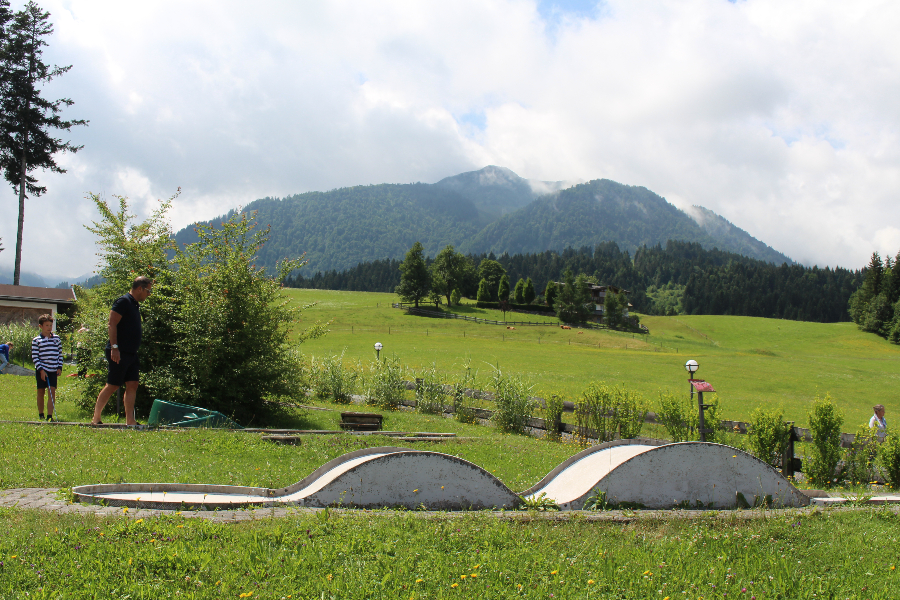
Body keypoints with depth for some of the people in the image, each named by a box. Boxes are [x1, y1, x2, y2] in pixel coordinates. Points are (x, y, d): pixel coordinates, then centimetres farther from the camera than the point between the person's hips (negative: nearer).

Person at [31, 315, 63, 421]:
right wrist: (41, 369, -13)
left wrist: (59, 367, 2)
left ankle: (50, 415, -6)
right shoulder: (36, 340, -3)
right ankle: (41, 415, 21)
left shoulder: (56, 338, 8)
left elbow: (60, 354, 12)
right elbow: (34, 357, -6)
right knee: (41, 392, 8)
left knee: (52, 391, -7)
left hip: (53, 370, 2)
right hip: (41, 370, -2)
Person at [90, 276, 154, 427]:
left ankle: (130, 421, 4)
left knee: (132, 385, 3)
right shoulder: (123, 301, -10)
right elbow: (112, 324, -17)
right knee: (112, 386, -4)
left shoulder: (135, 305, 18)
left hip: (131, 353, 9)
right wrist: (114, 347, -23)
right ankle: (96, 419, 7)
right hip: (119, 353, -9)